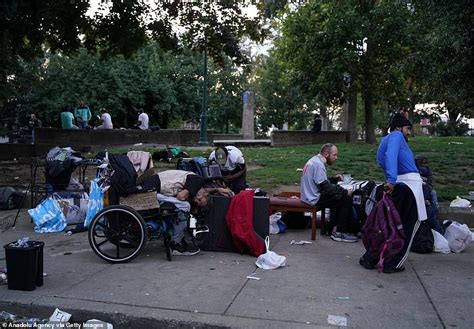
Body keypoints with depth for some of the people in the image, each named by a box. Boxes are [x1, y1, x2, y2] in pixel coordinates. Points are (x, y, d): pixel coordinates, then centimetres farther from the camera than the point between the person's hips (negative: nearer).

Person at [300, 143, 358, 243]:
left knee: (339, 197, 17)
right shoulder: (318, 164, -20)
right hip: (314, 199, -11)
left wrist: (334, 179, 9)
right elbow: (325, 188, -23)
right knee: (347, 199, -10)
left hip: (310, 195, 11)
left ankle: (335, 228, 17)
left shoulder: (315, 160, 12)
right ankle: (339, 233, -4)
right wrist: (345, 192, -15)